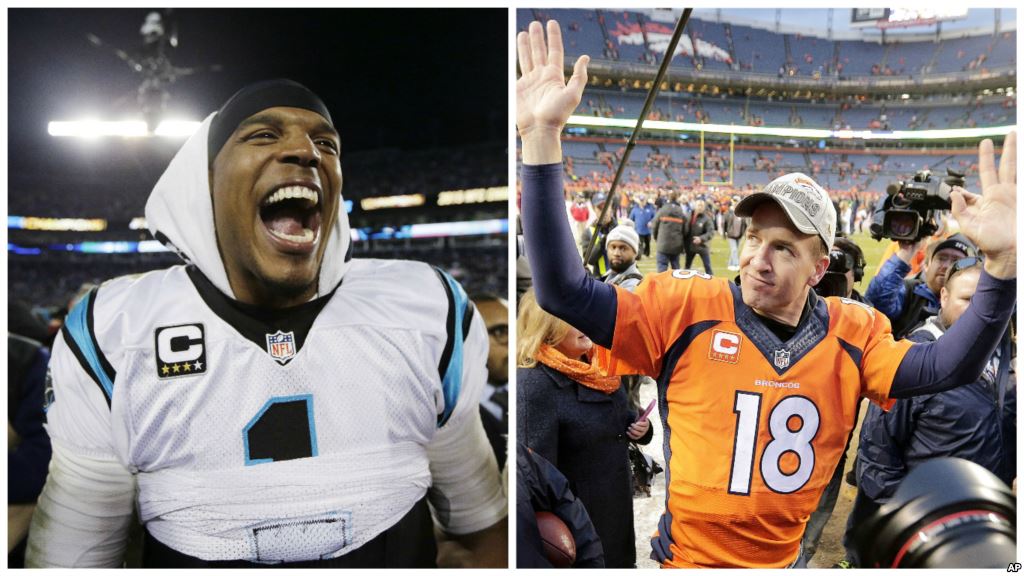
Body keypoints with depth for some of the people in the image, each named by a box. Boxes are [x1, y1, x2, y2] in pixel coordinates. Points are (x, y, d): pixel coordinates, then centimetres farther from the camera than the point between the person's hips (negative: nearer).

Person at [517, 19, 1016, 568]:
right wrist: (542, 140, -34)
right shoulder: (685, 307, -18)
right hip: (688, 555, -2)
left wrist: (1000, 263, -29)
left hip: (787, 559, 3)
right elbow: (563, 291, -26)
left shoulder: (852, 332, -7)